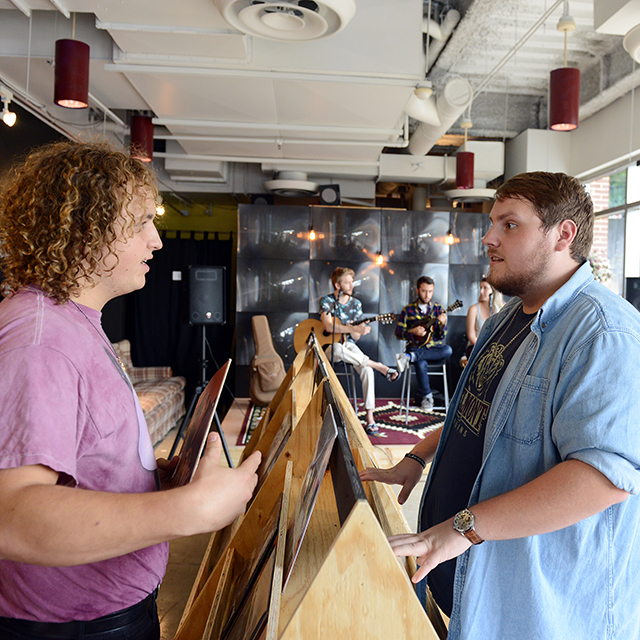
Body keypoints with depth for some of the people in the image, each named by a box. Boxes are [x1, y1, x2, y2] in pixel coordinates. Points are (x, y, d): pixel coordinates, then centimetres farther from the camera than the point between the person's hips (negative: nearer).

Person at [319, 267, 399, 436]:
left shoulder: (356, 303, 5)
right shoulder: (327, 300, -5)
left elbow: (356, 337, 3)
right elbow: (328, 327, -21)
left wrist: (358, 331, -22)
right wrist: (354, 328, -31)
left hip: (349, 344, 3)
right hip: (328, 346, -3)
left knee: (367, 369, -27)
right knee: (338, 349, -41)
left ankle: (370, 418, -27)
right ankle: (381, 367, -26)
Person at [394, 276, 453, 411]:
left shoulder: (438, 309, 7)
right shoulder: (408, 310, 6)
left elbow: (442, 336, 0)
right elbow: (398, 333, 2)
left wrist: (442, 324, -21)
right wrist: (413, 332, -16)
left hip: (434, 349, 2)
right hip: (415, 347, -2)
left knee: (448, 350, -32)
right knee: (421, 363, -36)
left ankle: (410, 357, -31)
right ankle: (427, 397, -15)